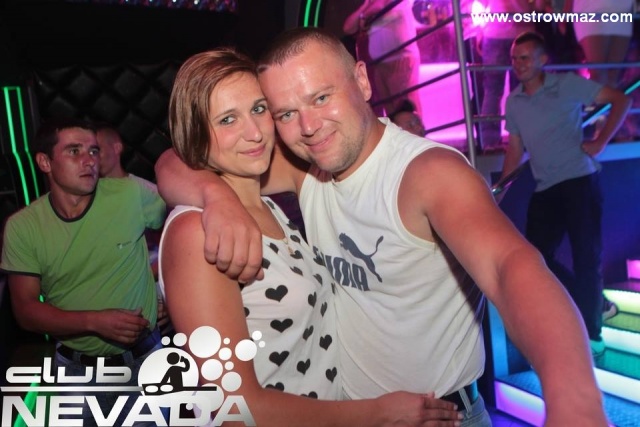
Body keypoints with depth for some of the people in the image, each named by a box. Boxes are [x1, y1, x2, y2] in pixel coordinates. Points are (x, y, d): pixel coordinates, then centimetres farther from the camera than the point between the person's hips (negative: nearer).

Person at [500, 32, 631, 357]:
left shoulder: (567, 85, -3)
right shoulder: (513, 102, 10)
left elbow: (620, 100, -1)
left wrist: (600, 142, -10)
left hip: (579, 180, -5)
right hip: (544, 189, 5)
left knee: (586, 256, -3)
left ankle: (590, 331, 11)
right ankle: (594, 303, 21)